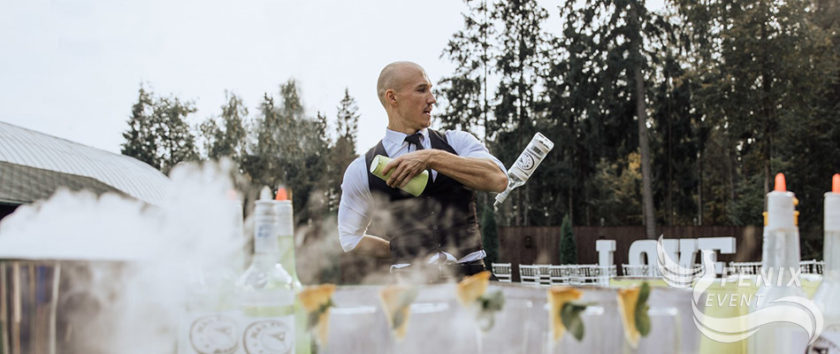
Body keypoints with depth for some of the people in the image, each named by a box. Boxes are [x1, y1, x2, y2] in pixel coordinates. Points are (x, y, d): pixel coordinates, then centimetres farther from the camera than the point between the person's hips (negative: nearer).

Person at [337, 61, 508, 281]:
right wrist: (404, 253, 10)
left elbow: (498, 179, -8)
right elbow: (350, 238, 21)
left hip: (471, 278, 1)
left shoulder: (457, 142, 12)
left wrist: (432, 158, -15)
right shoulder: (362, 170, 9)